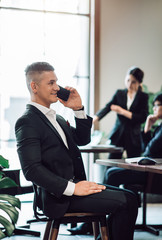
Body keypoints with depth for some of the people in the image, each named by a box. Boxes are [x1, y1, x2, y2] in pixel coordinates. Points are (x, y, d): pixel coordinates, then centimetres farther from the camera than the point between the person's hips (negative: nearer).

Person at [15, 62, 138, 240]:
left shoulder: (56, 118, 19)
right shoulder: (27, 122, -11)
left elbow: (83, 139, 21)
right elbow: (31, 169, -20)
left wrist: (78, 109, 6)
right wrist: (72, 188, -23)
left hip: (74, 184, 9)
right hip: (58, 197, -9)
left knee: (129, 197, -1)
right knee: (125, 202, -16)